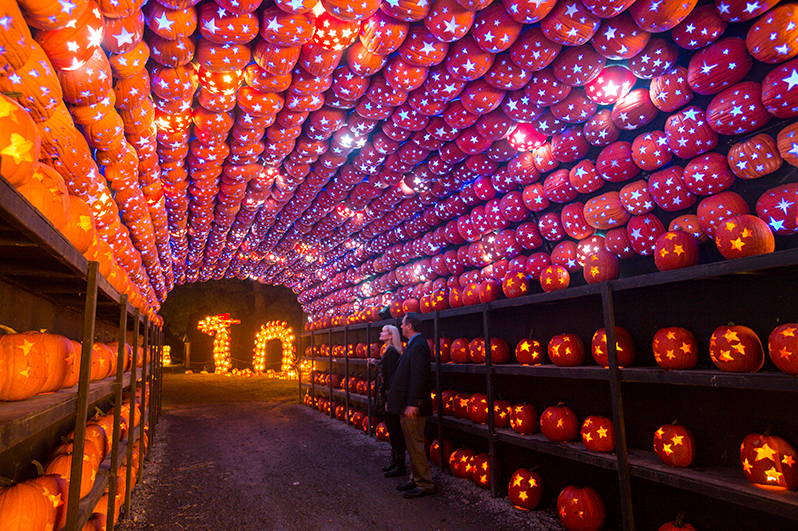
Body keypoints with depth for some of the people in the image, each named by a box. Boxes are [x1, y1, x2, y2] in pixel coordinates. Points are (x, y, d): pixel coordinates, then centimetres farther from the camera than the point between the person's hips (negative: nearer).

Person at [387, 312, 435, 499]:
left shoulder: (418, 346, -20)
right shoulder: (413, 344, 12)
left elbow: (419, 377, -26)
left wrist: (412, 404, -27)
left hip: (412, 407, -10)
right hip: (407, 405, 10)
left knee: (415, 446, 0)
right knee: (412, 445, 19)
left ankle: (425, 485, 13)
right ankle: (415, 479, 31)